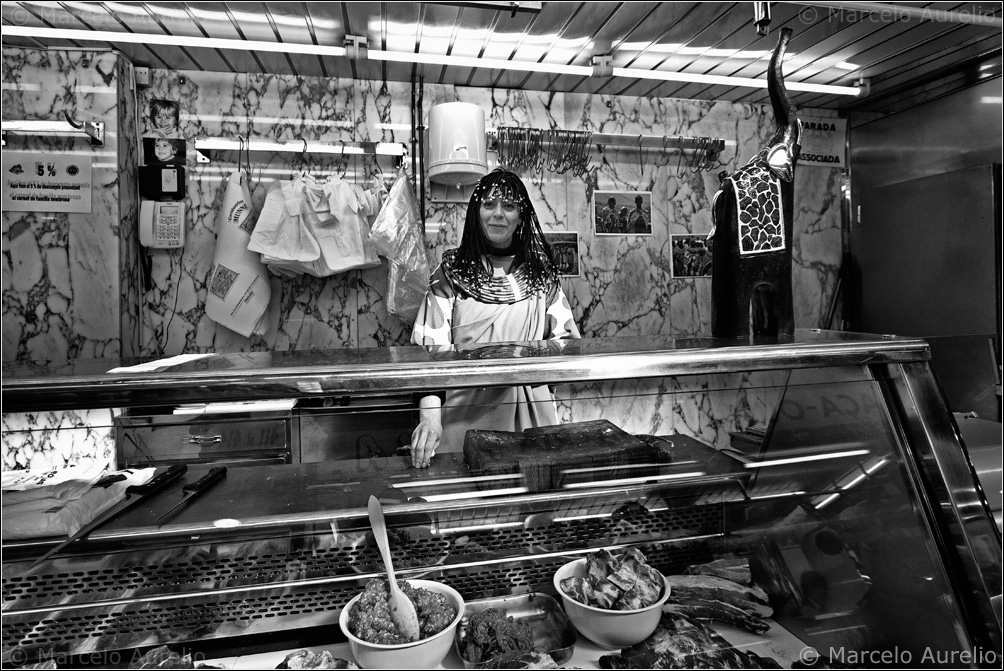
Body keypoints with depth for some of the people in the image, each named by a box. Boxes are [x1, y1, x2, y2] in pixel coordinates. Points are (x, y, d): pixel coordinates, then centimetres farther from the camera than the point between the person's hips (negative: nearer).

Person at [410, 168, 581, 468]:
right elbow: (430, 345, -8)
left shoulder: (540, 271, 8)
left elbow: (567, 337, 8)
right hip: (466, 412, -2)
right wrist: (430, 417, -20)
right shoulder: (452, 271, 0)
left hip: (531, 411, 3)